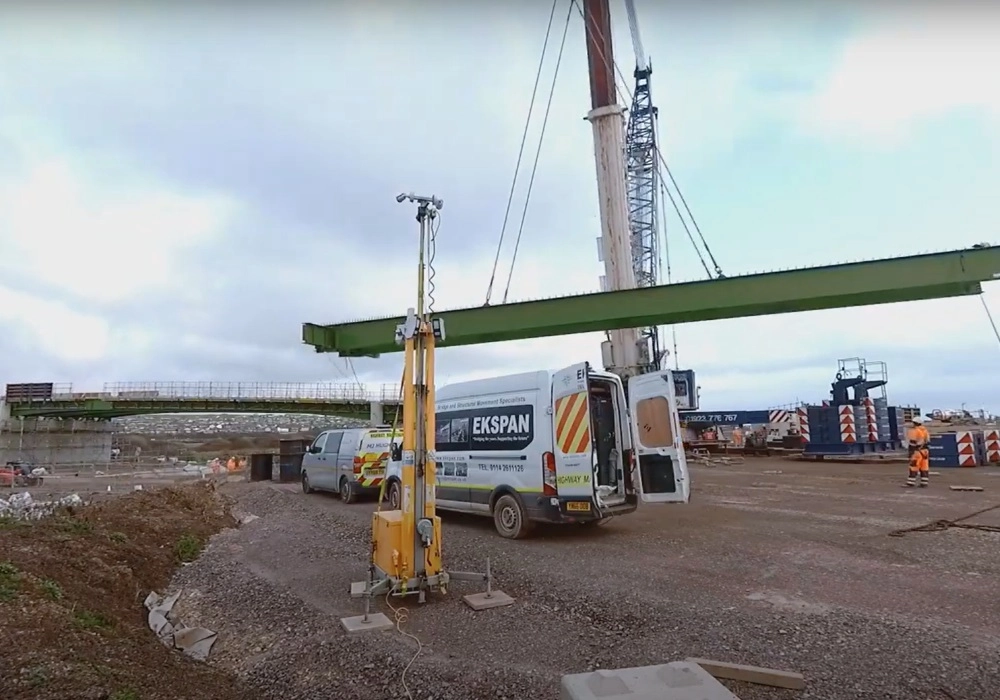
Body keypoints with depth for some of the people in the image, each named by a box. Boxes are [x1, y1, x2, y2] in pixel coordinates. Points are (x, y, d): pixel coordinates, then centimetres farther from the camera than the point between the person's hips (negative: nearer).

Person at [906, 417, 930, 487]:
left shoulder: (914, 431, -12)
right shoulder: (925, 430, 12)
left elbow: (912, 442, -15)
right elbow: (928, 442, 16)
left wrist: (911, 452, -12)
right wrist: (927, 450, 22)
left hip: (917, 451, -8)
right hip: (925, 451, 8)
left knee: (913, 467, -5)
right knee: (924, 468, 9)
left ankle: (911, 482, -5)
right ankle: (924, 482, 11)